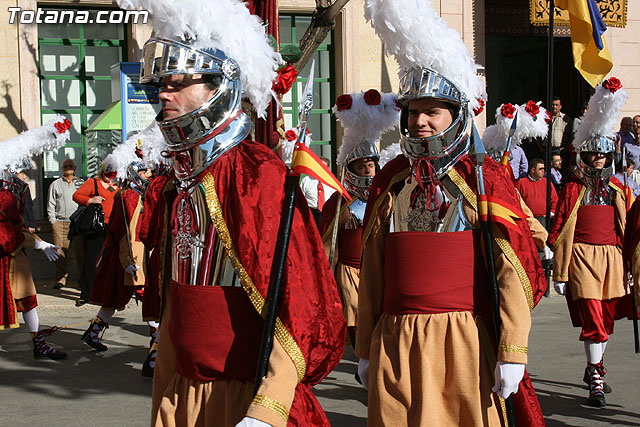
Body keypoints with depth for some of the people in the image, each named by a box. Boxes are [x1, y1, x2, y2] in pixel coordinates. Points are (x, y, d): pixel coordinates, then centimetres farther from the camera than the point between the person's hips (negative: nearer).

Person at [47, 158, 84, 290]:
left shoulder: (81, 183, 15)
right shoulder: (55, 184, 13)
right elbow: (50, 205, 12)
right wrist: (53, 221, 2)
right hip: (60, 222, 0)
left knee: (80, 252, -3)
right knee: (60, 252, -5)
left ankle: (82, 279, 4)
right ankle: (61, 278, 4)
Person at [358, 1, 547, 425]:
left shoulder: (485, 178, -1)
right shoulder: (388, 182, 9)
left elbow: (513, 270, -7)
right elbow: (371, 273, 11)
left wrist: (512, 352, -13)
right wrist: (366, 349, 10)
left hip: (466, 340, -2)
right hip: (395, 341, 3)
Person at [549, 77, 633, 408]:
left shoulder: (617, 189, 11)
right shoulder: (574, 189, -1)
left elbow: (624, 229, 15)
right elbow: (559, 232, -3)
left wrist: (629, 265, 11)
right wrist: (559, 273, -7)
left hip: (611, 257, 4)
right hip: (582, 257, -4)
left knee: (607, 319, 11)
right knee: (593, 319, -9)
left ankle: (594, 367, 30)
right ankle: (596, 380, -3)